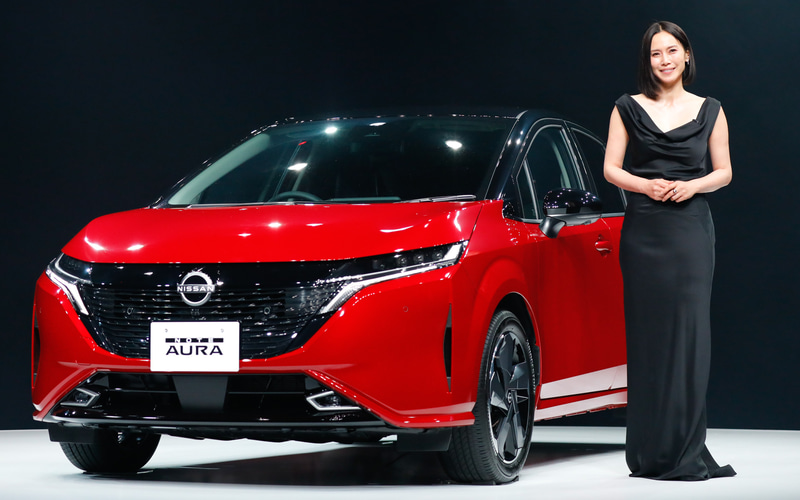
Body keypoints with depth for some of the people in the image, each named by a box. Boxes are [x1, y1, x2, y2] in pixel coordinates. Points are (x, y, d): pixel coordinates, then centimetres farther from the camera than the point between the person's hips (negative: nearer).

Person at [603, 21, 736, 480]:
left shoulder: (710, 111, 10)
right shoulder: (629, 109, 7)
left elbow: (724, 172, 10)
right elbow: (611, 169, 5)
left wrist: (692, 185, -8)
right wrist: (647, 185, -12)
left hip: (691, 228, 1)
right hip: (644, 230, 0)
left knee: (689, 331, -5)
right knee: (649, 333, 0)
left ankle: (685, 450, -2)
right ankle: (651, 451, 5)